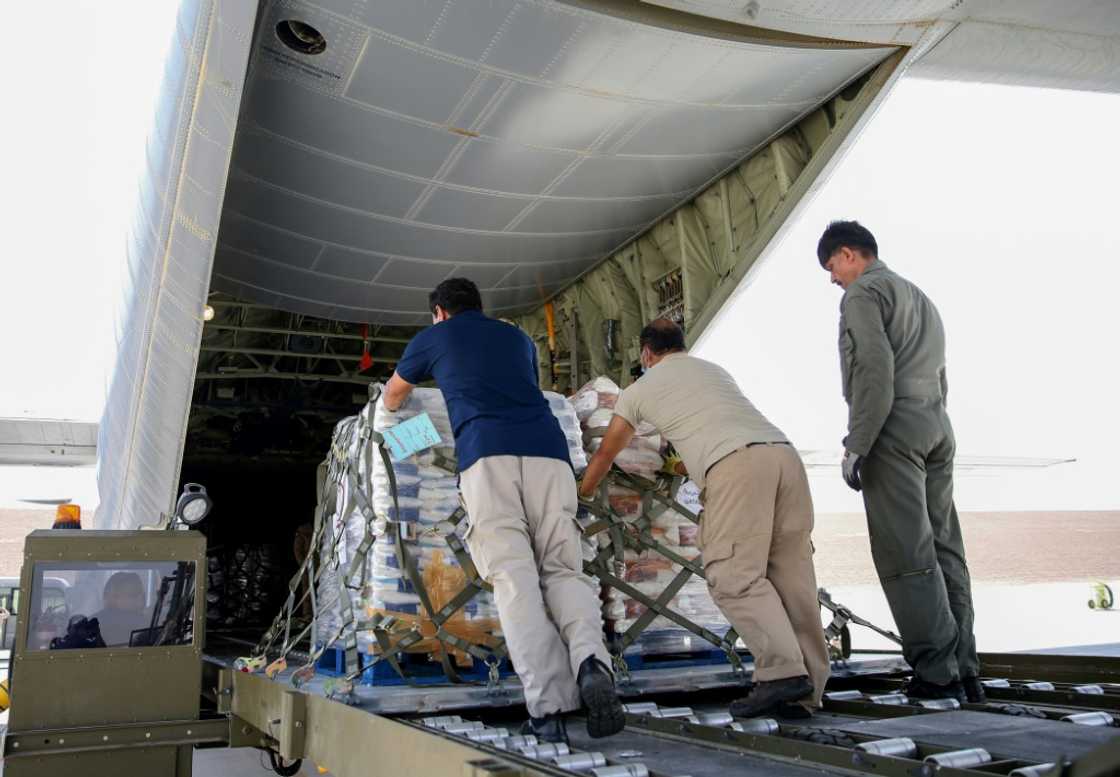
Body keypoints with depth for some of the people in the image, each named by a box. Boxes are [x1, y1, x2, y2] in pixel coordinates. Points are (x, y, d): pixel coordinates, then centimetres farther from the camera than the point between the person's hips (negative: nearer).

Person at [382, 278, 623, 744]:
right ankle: (590, 659, -27)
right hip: (548, 449, 3)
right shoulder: (518, 337, 32)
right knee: (563, 569, 1)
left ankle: (547, 705, -24)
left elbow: (391, 398, 41)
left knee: (514, 577, -10)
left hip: (487, 452, -3)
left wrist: (394, 407, 64)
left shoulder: (433, 337, 25)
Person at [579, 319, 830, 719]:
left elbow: (606, 452, 32)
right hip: (784, 452, 6)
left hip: (736, 464, -6)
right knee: (791, 573, 5)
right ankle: (805, 692, 5)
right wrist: (683, 464, 66)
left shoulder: (641, 388, 21)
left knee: (735, 575, -5)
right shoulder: (715, 370, 35)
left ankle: (782, 671, -18)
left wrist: (582, 493, 49)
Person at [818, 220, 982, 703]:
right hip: (938, 426, 9)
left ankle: (938, 674, -10)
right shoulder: (918, 296, 28)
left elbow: (874, 370, -14)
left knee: (907, 556, -9)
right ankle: (964, 671, 7)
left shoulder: (863, 292, -1)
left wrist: (855, 445, -15)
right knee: (943, 549, 6)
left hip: (894, 428, -9)